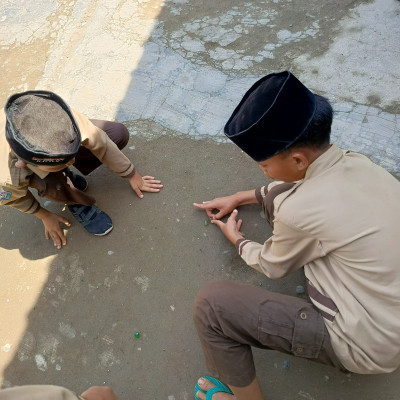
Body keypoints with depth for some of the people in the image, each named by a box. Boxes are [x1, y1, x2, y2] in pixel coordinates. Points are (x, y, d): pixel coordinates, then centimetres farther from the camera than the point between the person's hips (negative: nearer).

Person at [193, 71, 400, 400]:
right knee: (279, 198, 6)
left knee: (211, 304, -12)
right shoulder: (358, 163, -9)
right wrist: (239, 197, 15)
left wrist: (236, 239, 9)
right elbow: (299, 187, 12)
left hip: (365, 346, -7)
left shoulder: (300, 210, -32)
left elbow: (272, 267, -9)